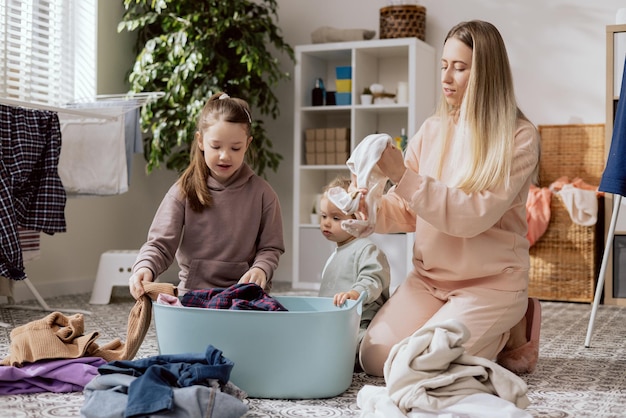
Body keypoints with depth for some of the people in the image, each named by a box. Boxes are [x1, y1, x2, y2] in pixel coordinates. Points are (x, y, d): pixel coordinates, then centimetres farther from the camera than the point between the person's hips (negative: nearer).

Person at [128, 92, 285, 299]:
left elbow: (270, 248, 6)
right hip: (192, 293, 0)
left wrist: (260, 270, -16)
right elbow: (161, 244, -4)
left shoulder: (262, 194, 1)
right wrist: (144, 268, -25)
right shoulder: (183, 192, 0)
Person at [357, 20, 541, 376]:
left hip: (491, 281, -5)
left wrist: (404, 177, -27)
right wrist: (368, 208, -17)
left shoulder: (518, 137, -12)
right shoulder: (433, 130, 4)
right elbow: (407, 211, 4)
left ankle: (506, 332, 9)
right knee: (374, 358, -9)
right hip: (429, 277, 5)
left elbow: (474, 215, -21)